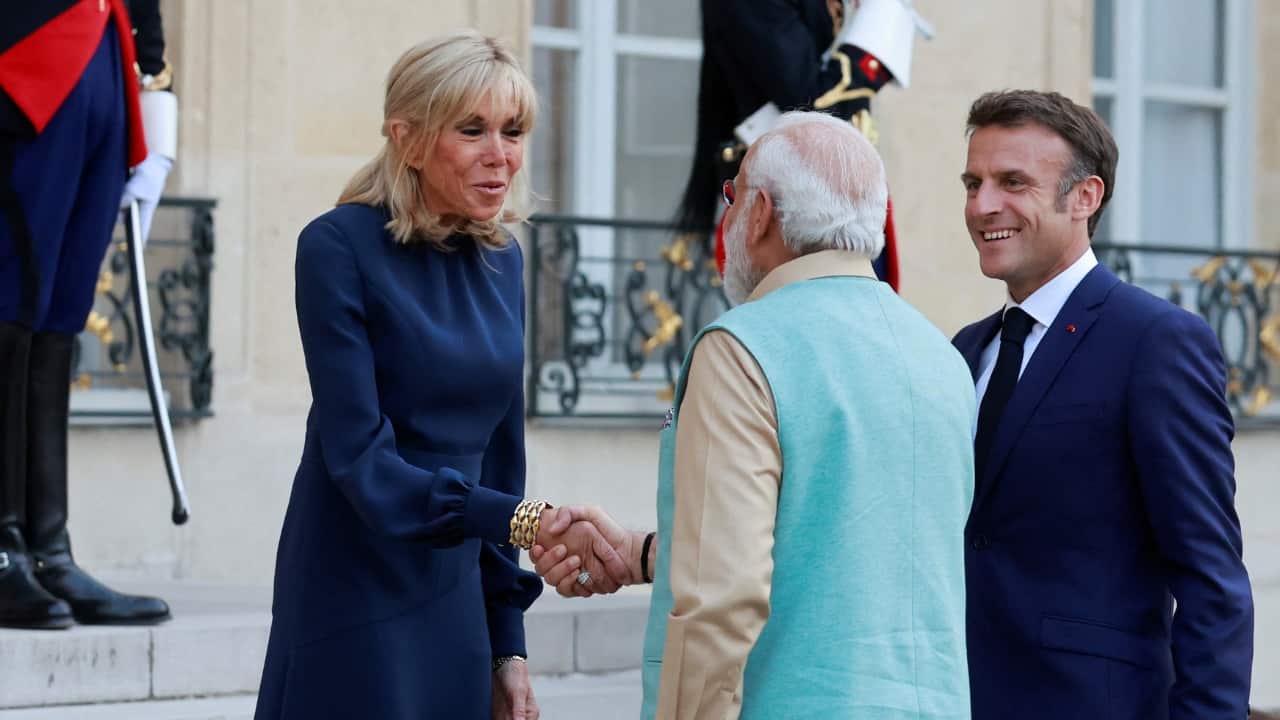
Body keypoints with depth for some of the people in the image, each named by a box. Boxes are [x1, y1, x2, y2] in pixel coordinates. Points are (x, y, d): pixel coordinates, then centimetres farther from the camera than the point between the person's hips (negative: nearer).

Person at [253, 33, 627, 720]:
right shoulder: (340, 247, -11)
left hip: (455, 608, 6)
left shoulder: (501, 261, 8)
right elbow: (361, 461, -18)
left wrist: (508, 646, 12)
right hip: (356, 621, -6)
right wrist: (528, 523, -27)